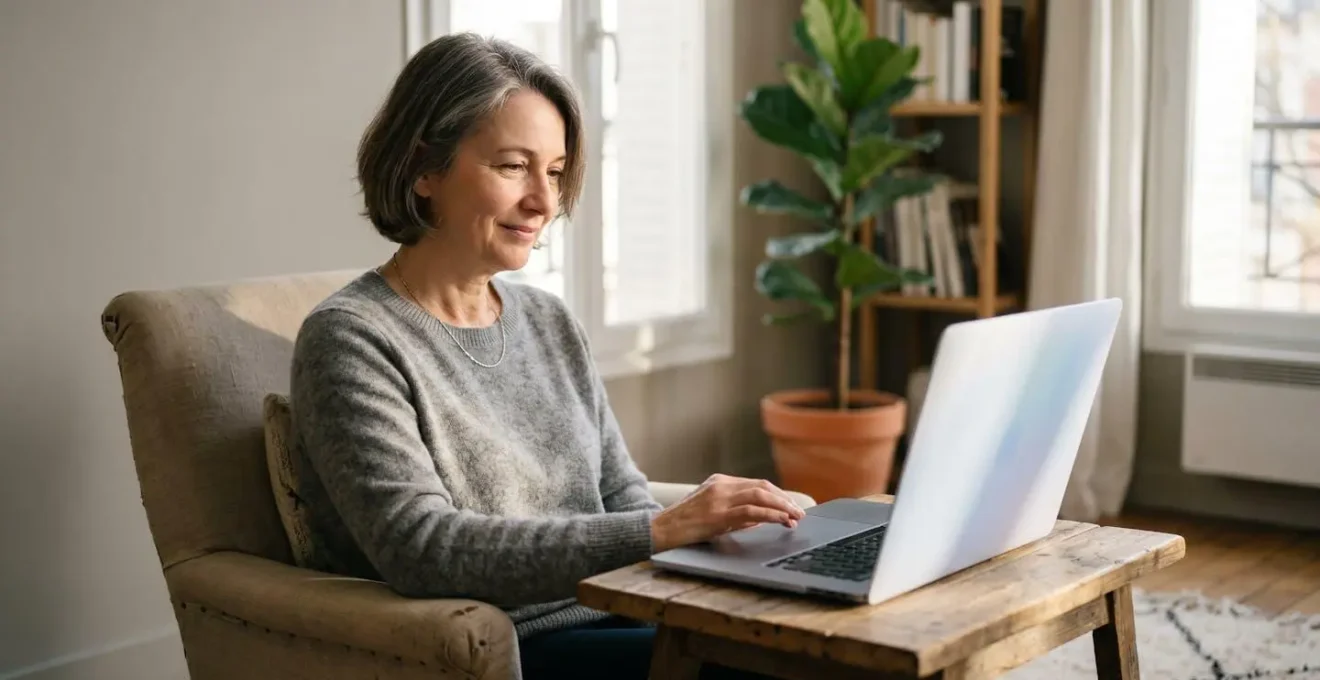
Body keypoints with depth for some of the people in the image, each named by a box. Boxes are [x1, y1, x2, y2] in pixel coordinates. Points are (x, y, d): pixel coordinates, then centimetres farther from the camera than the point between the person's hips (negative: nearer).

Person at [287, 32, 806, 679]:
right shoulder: (349, 340, -8)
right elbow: (419, 547, -19)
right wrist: (660, 530, -25)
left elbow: (622, 496, 14)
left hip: (608, 626, 6)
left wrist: (704, 531, -9)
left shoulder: (552, 323, 13)